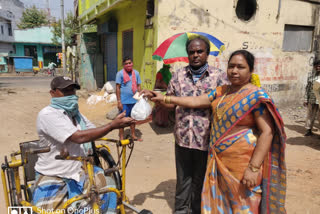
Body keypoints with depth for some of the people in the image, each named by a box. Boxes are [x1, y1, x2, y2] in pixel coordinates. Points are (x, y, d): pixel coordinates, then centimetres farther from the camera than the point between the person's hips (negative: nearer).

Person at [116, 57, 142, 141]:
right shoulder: (120, 73, -6)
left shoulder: (136, 73, 7)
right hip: (124, 101, -4)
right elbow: (117, 88, -7)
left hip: (134, 100, 4)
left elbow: (139, 86, 11)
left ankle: (133, 135, 31)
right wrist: (119, 101, -11)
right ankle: (121, 138, 14)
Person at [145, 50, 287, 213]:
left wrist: (253, 168, -22)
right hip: (219, 159, 6)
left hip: (241, 161, -6)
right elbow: (195, 101, 10)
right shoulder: (221, 92, 8)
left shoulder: (256, 95, -12)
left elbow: (267, 132, -17)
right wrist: (164, 98, 8)